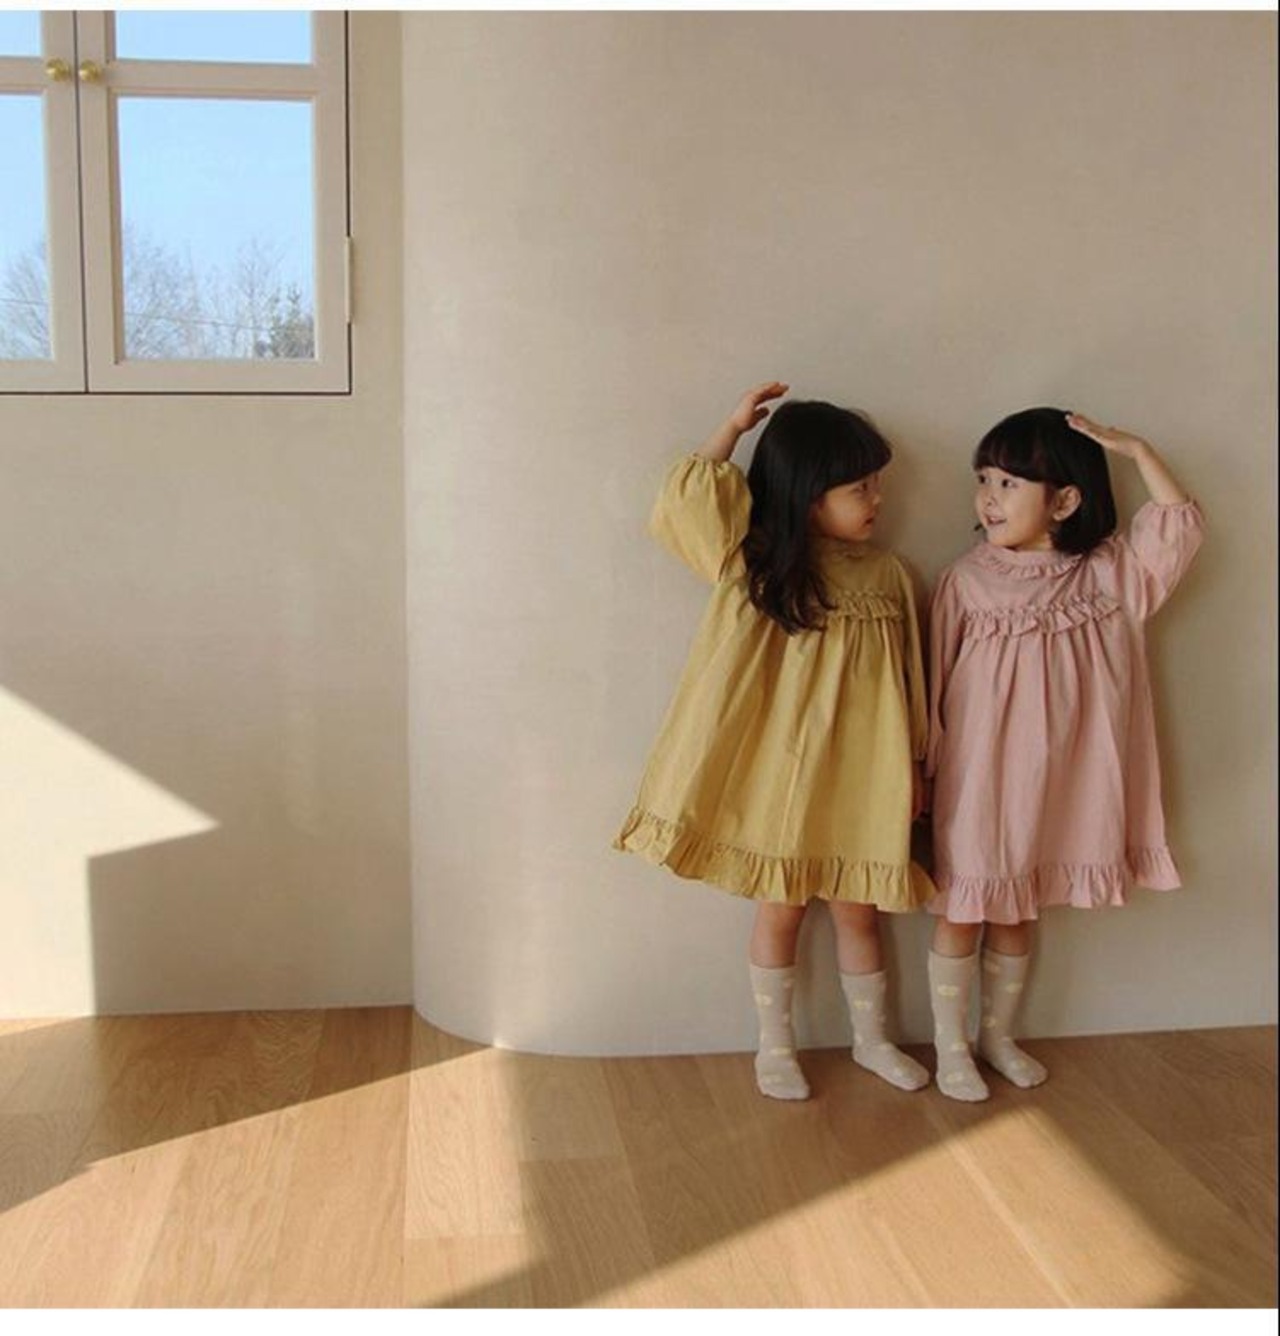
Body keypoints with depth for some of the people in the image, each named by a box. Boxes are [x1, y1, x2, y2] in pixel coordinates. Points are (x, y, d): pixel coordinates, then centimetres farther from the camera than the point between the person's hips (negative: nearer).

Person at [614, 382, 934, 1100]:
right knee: (782, 905, 11)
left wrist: (913, 766, 7)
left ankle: (872, 1038, 34)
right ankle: (776, 1045, 28)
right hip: (779, 768, -2)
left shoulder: (890, 576, 1)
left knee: (859, 907, 15)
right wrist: (735, 426, -5)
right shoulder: (756, 560, -5)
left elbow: (909, 681, 6)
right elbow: (691, 494, -13)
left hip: (859, 774, 2)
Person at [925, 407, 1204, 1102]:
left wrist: (1136, 448, -8)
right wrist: (925, 764, -3)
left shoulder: (1107, 575, -1)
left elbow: (1182, 525, -3)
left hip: (1055, 779, 3)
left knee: (1019, 915, 17)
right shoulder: (967, 580, -9)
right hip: (978, 775, -2)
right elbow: (935, 681, -5)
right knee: (962, 911, 8)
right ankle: (950, 1047, 24)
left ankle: (998, 1036, 36)